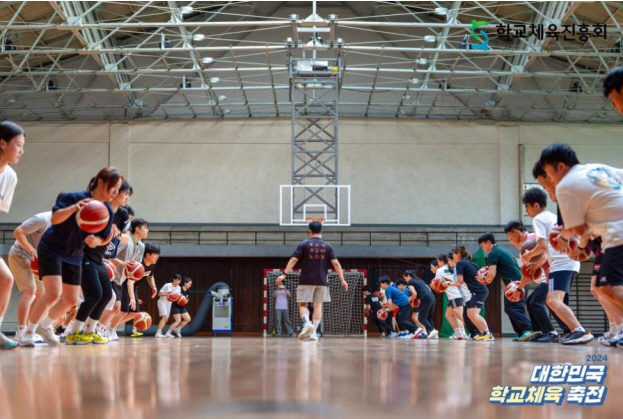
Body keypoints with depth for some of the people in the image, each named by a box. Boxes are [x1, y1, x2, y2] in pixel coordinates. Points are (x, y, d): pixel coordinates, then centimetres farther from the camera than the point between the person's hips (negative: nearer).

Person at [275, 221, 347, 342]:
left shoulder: (304, 244, -1)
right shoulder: (327, 246, 4)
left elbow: (293, 260, -9)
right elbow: (336, 263, -3)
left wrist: (284, 274, -11)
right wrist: (342, 280, -1)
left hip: (306, 281, -2)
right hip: (322, 281, 2)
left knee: (302, 304, 5)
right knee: (318, 306, 8)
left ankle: (307, 323, -22)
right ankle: (313, 332, 3)